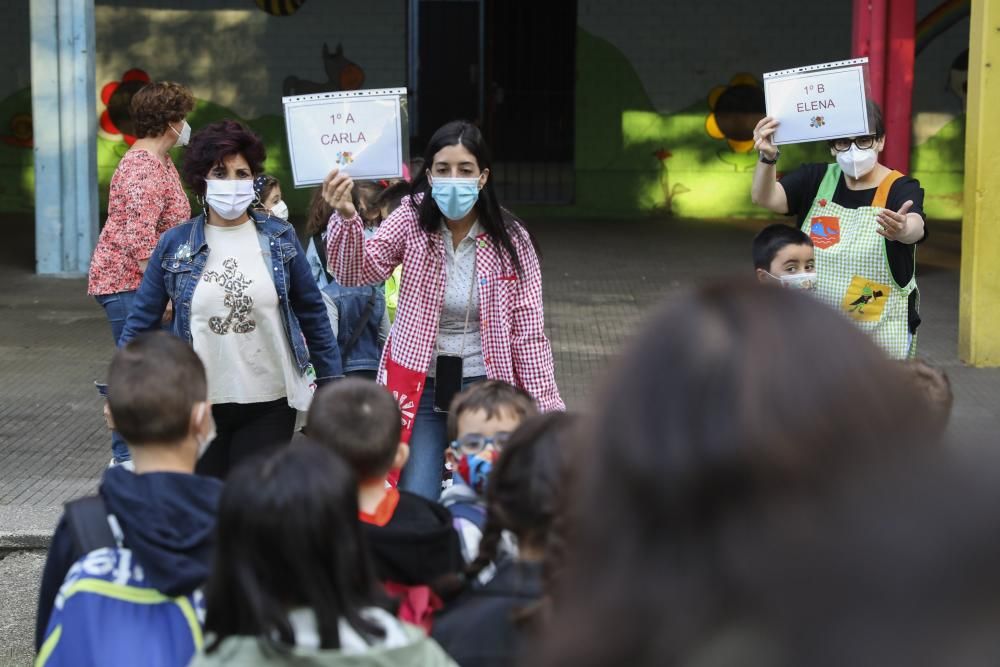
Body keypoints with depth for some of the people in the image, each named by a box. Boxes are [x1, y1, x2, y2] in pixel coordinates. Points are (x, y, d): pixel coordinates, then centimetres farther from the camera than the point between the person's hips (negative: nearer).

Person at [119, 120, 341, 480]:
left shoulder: (279, 237, 2)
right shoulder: (175, 244, 0)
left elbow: (312, 311, 8)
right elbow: (141, 320, 5)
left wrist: (332, 382, 7)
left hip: (269, 404, 0)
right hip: (198, 405, 0)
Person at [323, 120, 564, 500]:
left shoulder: (510, 240, -6)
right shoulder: (413, 220, -4)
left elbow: (527, 332, -3)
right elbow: (358, 270, -16)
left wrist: (544, 409, -5)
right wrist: (346, 218, -35)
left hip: (484, 386, 0)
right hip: (419, 386, 0)